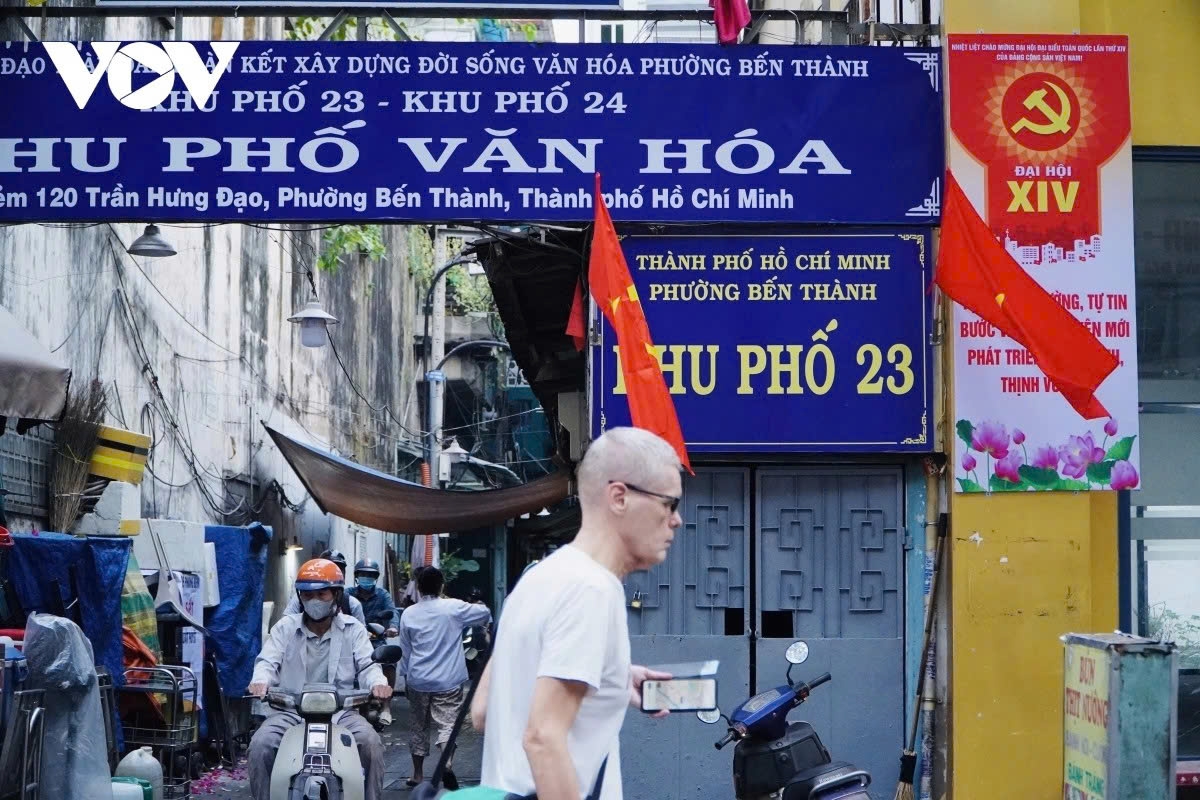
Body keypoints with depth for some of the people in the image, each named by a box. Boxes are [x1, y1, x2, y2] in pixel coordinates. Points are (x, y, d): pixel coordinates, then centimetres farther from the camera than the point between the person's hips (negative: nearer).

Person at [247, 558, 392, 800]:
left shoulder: (352, 630, 8)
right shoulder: (285, 627, 8)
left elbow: (367, 665, -2)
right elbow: (268, 660, -2)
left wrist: (378, 683, -27)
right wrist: (261, 681, -28)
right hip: (291, 710, 0)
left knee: (372, 743, -27)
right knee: (260, 744, -26)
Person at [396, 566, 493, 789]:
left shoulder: (409, 614, 3)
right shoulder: (454, 608, -8)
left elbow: (405, 651, 9)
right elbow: (485, 614, 4)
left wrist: (406, 675, 21)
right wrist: (480, 607, 27)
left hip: (418, 681, 3)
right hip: (447, 680, -3)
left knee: (419, 726, 15)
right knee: (447, 724, -6)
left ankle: (417, 774, 22)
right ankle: (446, 763, -31)